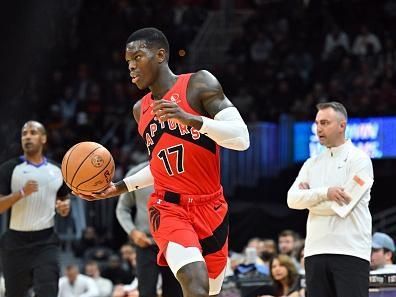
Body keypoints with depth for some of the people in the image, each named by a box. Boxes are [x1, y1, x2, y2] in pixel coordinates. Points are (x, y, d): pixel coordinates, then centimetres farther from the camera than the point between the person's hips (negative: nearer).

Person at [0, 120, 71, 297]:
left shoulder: (56, 171, 9)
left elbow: (64, 200, 23)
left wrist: (65, 207, -1)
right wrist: (21, 193, -22)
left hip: (46, 242, 1)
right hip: (16, 242, -1)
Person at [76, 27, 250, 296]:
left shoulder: (199, 84, -6)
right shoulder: (141, 110, 11)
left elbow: (242, 138, -16)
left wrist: (191, 119, -27)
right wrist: (118, 188, 14)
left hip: (210, 207, -1)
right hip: (169, 208, 1)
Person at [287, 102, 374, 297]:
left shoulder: (358, 159, 0)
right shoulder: (312, 164, 17)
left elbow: (345, 203, -12)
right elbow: (293, 199, 2)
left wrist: (309, 196, 1)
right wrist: (324, 193, -14)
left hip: (350, 251, -6)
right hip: (316, 251, 6)